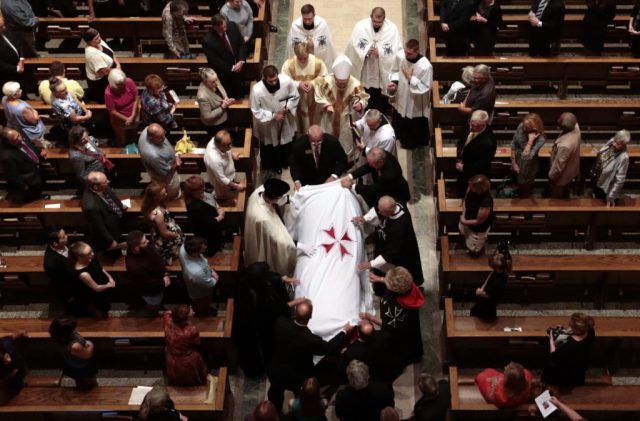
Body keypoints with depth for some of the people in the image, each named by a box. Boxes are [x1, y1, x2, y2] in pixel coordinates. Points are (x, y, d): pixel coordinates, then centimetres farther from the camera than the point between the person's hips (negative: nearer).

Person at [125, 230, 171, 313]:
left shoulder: (146, 248, -24)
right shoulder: (133, 266, -45)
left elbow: (158, 258, -5)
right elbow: (148, 283, -30)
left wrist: (165, 274, -15)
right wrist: (163, 283, -17)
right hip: (150, 292, -7)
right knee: (153, 311, 23)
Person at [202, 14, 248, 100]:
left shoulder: (233, 26, -14)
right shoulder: (208, 41, -29)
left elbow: (242, 44, -4)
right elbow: (214, 61, -22)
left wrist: (241, 61, -16)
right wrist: (231, 68, -20)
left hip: (239, 67, 5)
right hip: (223, 75, -5)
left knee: (239, 95, 22)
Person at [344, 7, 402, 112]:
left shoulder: (392, 29, -10)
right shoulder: (360, 26, -7)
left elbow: (397, 51, -12)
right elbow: (353, 47, -6)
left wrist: (380, 52, -24)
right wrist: (365, 51, -22)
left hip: (383, 74, -1)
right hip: (364, 73, 1)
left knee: (381, 105, 10)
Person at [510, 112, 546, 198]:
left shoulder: (540, 139, -33)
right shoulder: (521, 126, -20)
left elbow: (526, 157, -38)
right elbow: (513, 144, -5)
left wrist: (530, 140, -45)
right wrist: (513, 162, -4)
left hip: (527, 167, -4)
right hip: (517, 161, 4)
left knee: (524, 193, 21)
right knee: (517, 183, 32)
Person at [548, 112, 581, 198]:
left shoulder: (565, 145, -47)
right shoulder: (575, 128, -24)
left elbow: (558, 166, -31)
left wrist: (551, 176, -13)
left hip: (561, 176, -8)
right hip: (570, 170, 8)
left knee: (556, 198, 24)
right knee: (565, 195, 36)